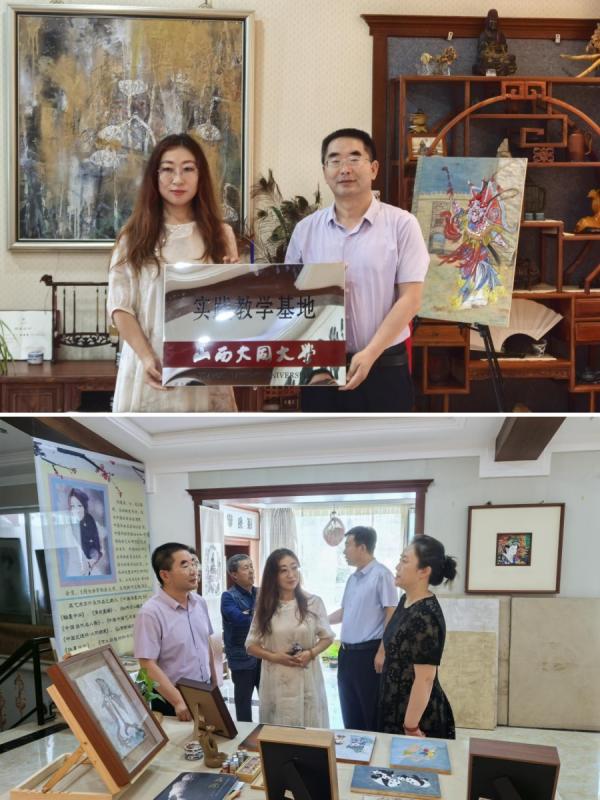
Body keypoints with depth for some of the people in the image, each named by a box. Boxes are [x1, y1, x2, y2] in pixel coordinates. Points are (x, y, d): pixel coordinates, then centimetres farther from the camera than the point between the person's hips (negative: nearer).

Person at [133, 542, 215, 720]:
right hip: (172, 701, -6)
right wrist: (179, 702, -24)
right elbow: (148, 665, -21)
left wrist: (214, 684, 14)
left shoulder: (200, 602, 2)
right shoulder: (151, 613, -19)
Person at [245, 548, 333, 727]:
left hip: (307, 678, 0)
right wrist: (274, 656, -11)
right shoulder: (265, 606, 0)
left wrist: (311, 653, -13)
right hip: (276, 680, 1)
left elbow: (327, 637, 6)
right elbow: (251, 645, 4)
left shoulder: (313, 602, -3)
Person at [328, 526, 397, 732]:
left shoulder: (381, 575, -13)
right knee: (350, 713, 16)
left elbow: (391, 615, -16)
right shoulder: (352, 578, 13)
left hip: (369, 653, -8)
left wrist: (382, 653, -19)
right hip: (347, 653, 8)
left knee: (372, 714, 0)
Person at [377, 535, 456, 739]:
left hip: (417, 713, -8)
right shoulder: (406, 601, 3)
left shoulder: (426, 616, -24)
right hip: (397, 706, 8)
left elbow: (425, 678, -24)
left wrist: (411, 728, -20)